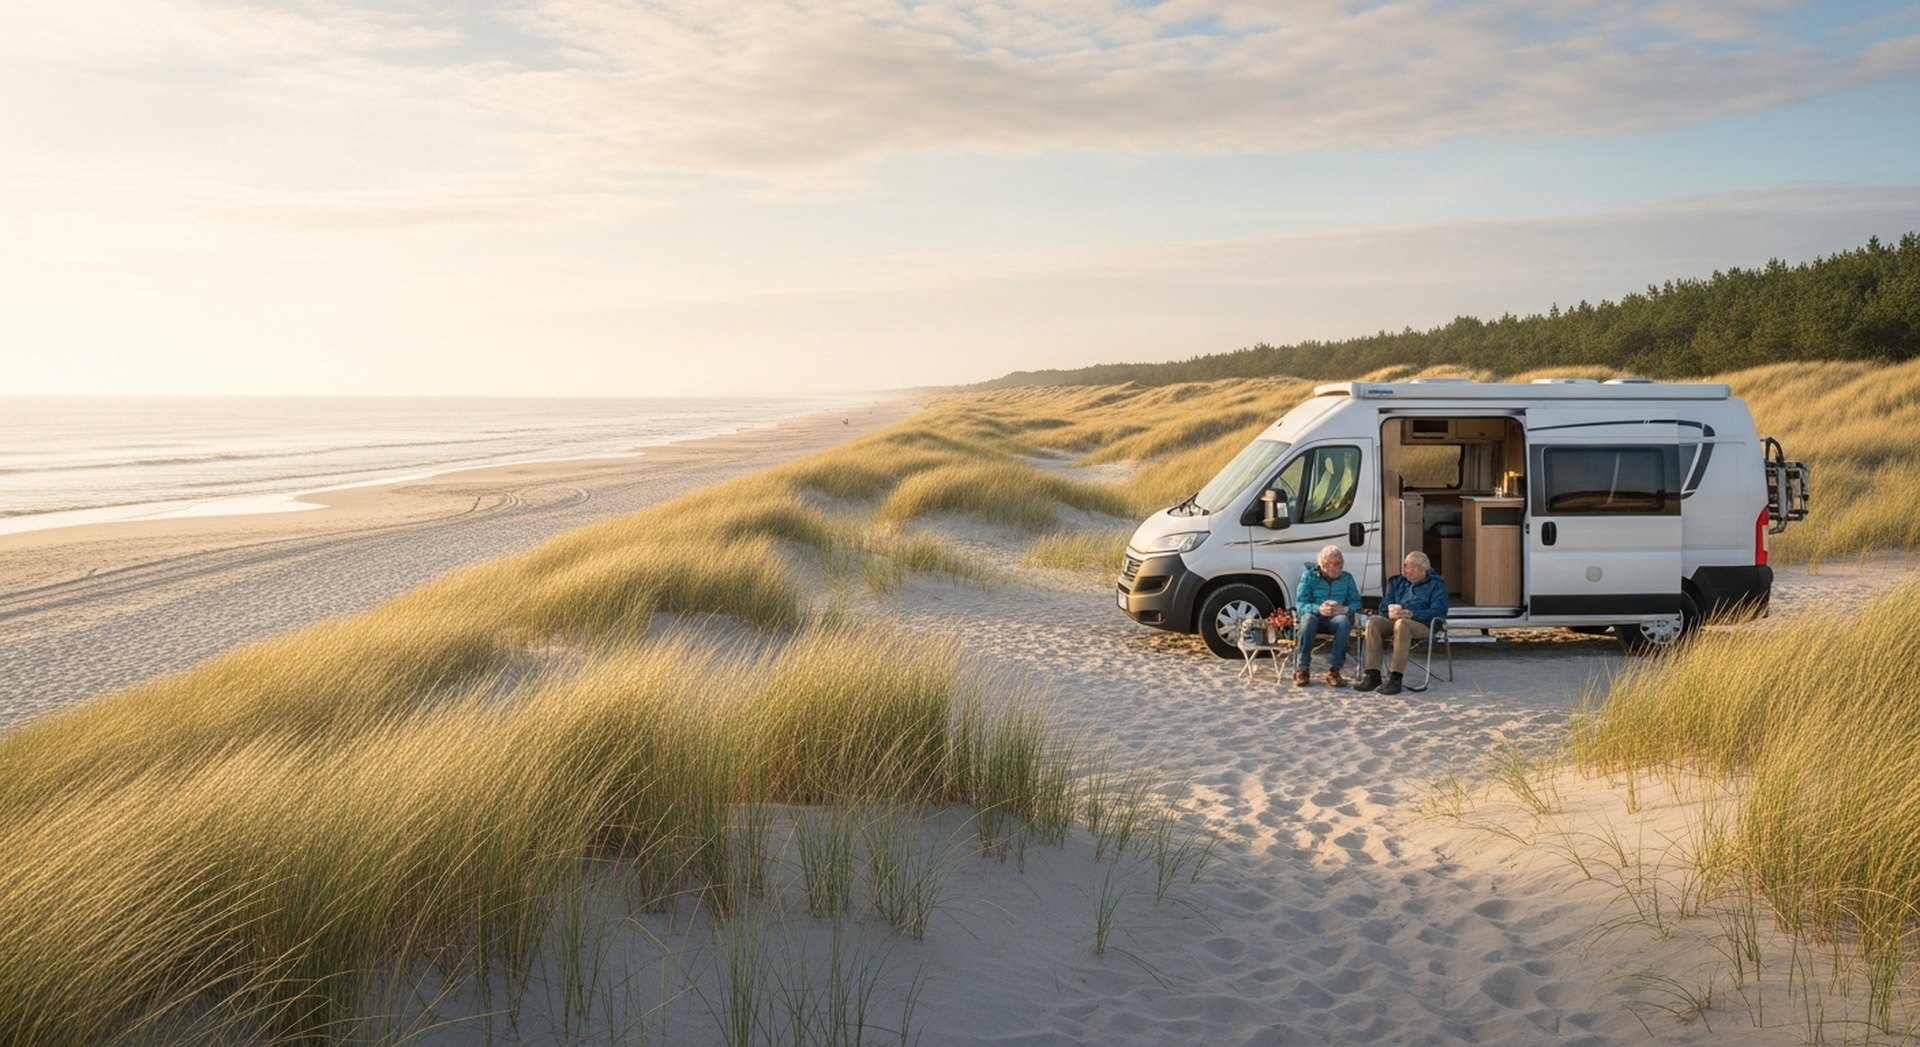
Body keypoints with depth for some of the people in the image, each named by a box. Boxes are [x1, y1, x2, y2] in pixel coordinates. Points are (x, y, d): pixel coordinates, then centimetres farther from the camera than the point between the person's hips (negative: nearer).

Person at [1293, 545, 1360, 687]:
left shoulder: (1347, 578, 14)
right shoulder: (1309, 576, 5)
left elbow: (1356, 602, 7)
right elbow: (1300, 604, -4)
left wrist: (1346, 609, -19)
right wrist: (1319, 609, -24)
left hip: (1336, 618, 1)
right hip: (1315, 615, -1)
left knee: (1344, 620, -36)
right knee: (1308, 618, -38)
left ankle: (1335, 671, -34)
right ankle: (1302, 669, -33)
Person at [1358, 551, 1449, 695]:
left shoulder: (1436, 584, 7)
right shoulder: (1397, 582, 25)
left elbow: (1438, 611, -7)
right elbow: (1385, 602, 16)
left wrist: (1412, 614, -21)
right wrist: (1391, 610, -9)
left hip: (1422, 625, -5)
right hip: (1394, 621, 5)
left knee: (1401, 624, -39)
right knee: (1373, 621, -27)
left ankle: (1396, 677, -43)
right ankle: (1372, 675, -34)